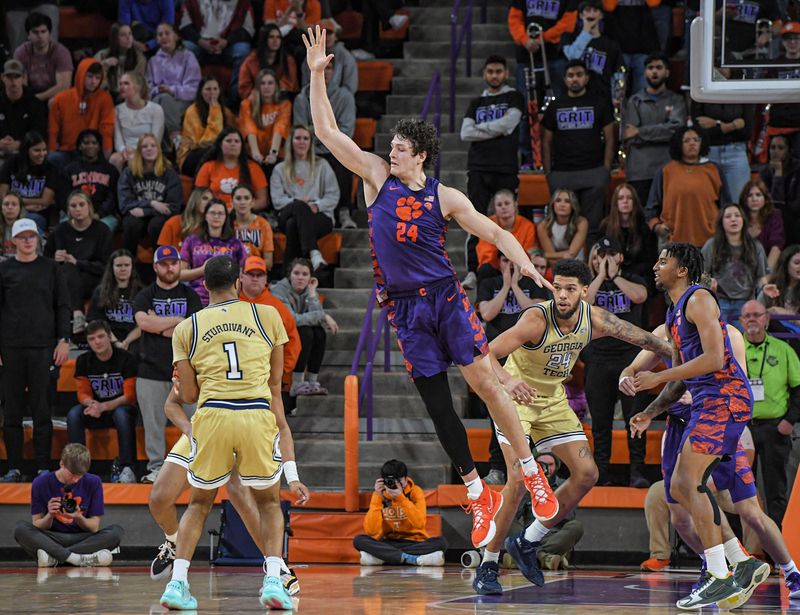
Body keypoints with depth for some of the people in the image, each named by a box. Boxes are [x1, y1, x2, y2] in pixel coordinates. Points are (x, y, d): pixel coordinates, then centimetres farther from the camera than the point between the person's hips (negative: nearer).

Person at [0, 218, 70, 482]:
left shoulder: (51, 269, 8)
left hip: (43, 347, -1)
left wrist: (63, 340, -2)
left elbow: (63, 306, 7)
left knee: (41, 409, -1)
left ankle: (44, 468, 2)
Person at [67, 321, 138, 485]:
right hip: (97, 410, 3)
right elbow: (83, 393, 0)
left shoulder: (125, 358, -10)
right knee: (73, 414, -27)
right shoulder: (83, 361, 1)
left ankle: (127, 469, -40)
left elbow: (129, 395, -13)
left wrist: (103, 406, -28)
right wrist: (92, 404, -26)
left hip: (121, 407, -3)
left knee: (122, 414, -39)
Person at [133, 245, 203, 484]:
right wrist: (178, 321, -6)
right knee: (153, 422, 2)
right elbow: (143, 322, -11)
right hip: (152, 369, 0)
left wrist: (159, 325, -5)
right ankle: (155, 468, 10)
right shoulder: (145, 296, 9)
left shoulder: (190, 296, 9)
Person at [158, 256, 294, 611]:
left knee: (199, 504, 20)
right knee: (268, 502, 17)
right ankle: (273, 581, -2)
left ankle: (177, 582, 5)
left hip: (212, 415, 1)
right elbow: (275, 382, 15)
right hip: (258, 414, -1)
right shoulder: (267, 315, 12)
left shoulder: (186, 329, 13)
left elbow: (188, 395, 10)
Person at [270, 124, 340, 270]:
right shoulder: (280, 169, 20)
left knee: (294, 224, -36)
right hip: (288, 217, 0)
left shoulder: (322, 165, 18)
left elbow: (333, 196, 7)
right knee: (300, 206, -38)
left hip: (320, 216, 0)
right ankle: (314, 254, -56)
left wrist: (316, 206, -13)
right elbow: (277, 200, 5)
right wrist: (297, 203, -13)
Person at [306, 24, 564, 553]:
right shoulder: (377, 178, 4)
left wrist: (530, 270, -10)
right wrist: (318, 75, -3)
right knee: (438, 405, 2)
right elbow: (327, 131, 3)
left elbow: (495, 234, 4)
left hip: (446, 298, -2)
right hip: (404, 308, 2)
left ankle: (532, 473, 5)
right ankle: (479, 495, 12)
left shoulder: (444, 197, 0)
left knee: (486, 383, -7)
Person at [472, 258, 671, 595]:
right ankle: (487, 565, -10)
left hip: (553, 400, 6)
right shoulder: (537, 319, -30)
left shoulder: (595, 319, -13)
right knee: (520, 479, -20)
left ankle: (527, 543, 13)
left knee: (586, 474, -1)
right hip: (516, 396, -6)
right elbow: (485, 353, -36)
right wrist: (508, 379, -55)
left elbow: (644, 339, 1)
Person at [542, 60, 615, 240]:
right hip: (561, 174, 2)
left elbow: (610, 139, 6)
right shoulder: (555, 107, 13)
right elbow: (546, 142, 14)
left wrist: (606, 170, -3)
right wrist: (548, 172, 5)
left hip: (593, 172, -2)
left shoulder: (599, 104, 9)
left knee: (592, 226, -3)